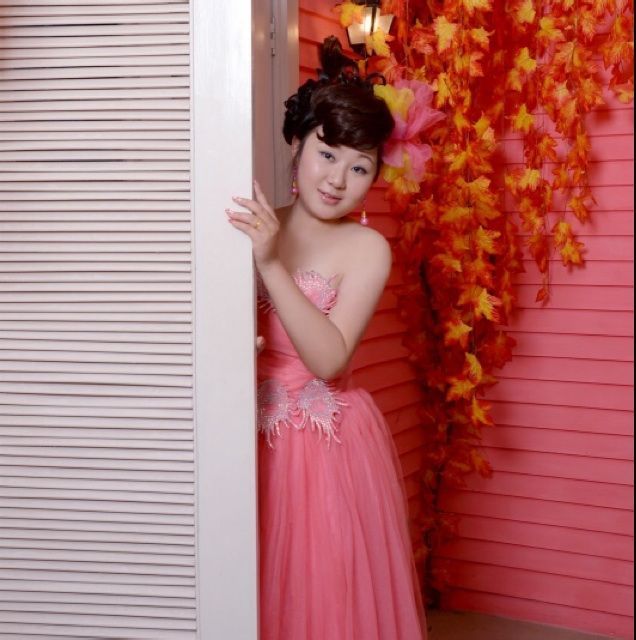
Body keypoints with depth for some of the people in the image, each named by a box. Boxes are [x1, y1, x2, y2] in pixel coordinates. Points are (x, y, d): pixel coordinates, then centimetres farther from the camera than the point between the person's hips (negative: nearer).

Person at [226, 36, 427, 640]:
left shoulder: (366, 248, -8)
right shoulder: (255, 229, 3)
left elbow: (329, 359, -18)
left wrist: (273, 265, -24)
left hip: (330, 441, -3)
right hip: (257, 437, 3)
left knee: (326, 587, 6)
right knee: (264, 591, 12)